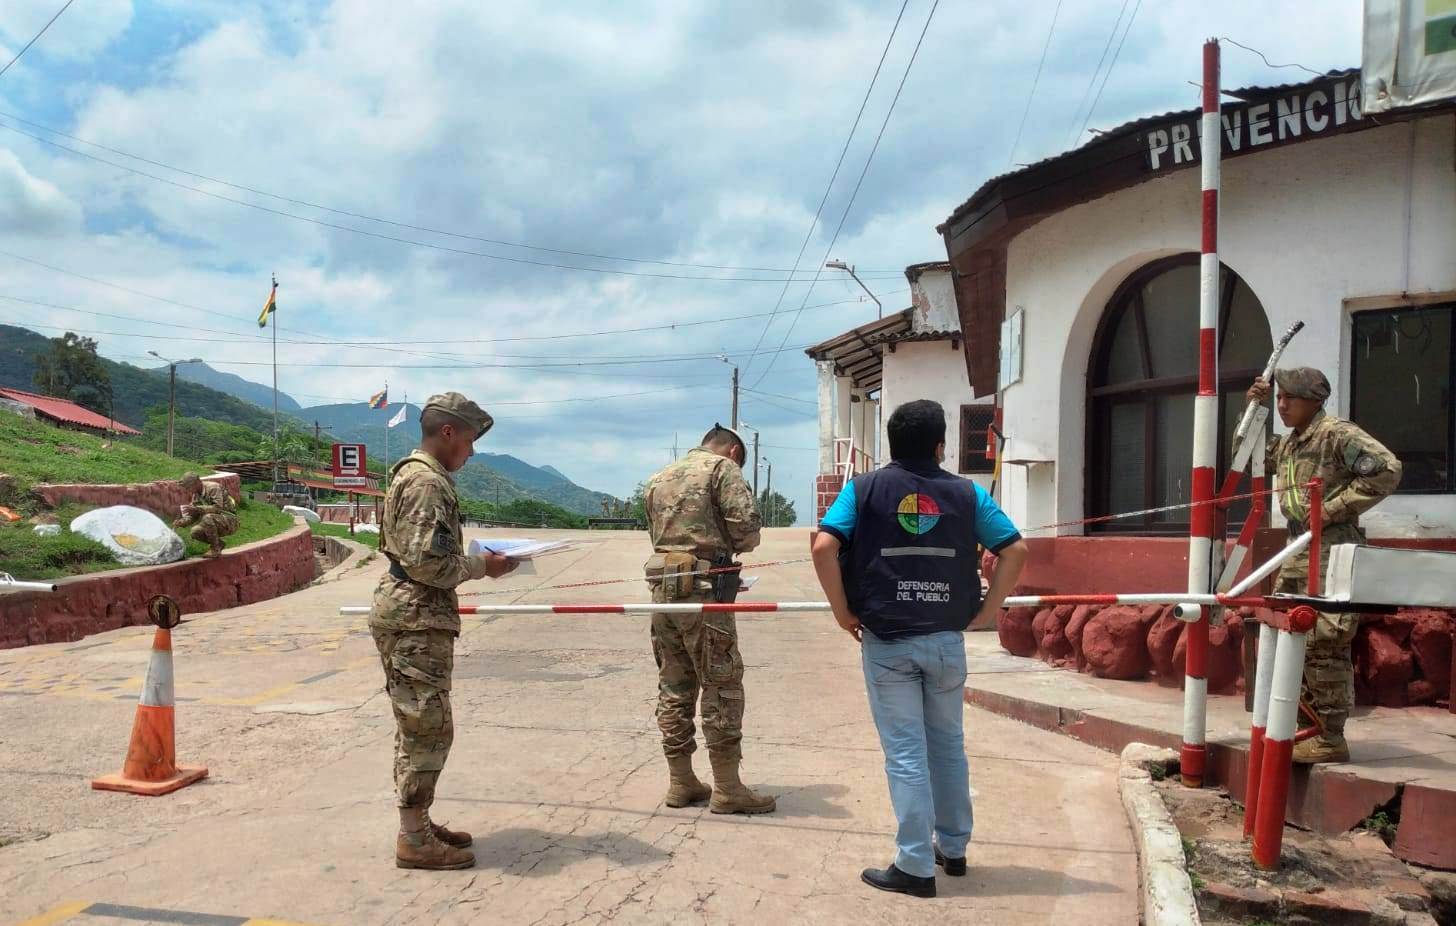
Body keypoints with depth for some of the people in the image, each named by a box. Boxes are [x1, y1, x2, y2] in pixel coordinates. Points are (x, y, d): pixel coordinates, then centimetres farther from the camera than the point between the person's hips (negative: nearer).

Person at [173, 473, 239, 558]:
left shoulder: (213, 487, -16)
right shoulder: (196, 495, 8)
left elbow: (218, 508, -29)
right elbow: (193, 516, 10)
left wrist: (197, 508, -33)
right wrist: (181, 522, -9)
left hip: (230, 520, -8)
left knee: (207, 518, -34)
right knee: (195, 532, -14)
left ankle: (215, 549, -18)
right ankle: (218, 543, 10)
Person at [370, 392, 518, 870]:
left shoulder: (414, 474, 17)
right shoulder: (428, 482, -16)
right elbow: (426, 561, -23)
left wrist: (475, 558, 12)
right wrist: (481, 566, -12)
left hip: (408, 613, 11)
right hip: (416, 618, -11)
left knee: (417, 727, 16)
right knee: (428, 728, -5)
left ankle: (417, 824, 25)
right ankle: (414, 840, 2)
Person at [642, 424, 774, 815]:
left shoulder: (659, 479, 22)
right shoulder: (722, 468, 0)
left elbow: (656, 532, 15)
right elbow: (745, 521, -12)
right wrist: (738, 546, 8)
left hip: (661, 588, 7)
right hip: (703, 589, -7)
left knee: (674, 685, 12)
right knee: (722, 685, -1)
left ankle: (680, 781, 17)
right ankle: (727, 789, 2)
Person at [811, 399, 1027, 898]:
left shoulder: (864, 489, -1)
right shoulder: (966, 493, 3)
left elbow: (824, 546, -13)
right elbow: (1015, 549, 1)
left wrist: (843, 611, -4)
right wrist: (989, 608, 8)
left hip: (887, 643, -2)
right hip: (946, 641, 2)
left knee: (906, 752, 3)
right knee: (948, 745, 18)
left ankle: (916, 866, 7)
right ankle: (953, 848, 31)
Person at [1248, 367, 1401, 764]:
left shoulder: (1338, 434, -10)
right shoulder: (1287, 444, 16)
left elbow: (1387, 469, -18)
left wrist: (1334, 507, -18)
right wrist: (1253, 410, 19)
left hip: (1333, 556, -9)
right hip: (1297, 556, 9)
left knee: (1324, 645, -9)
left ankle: (1329, 739, -2)